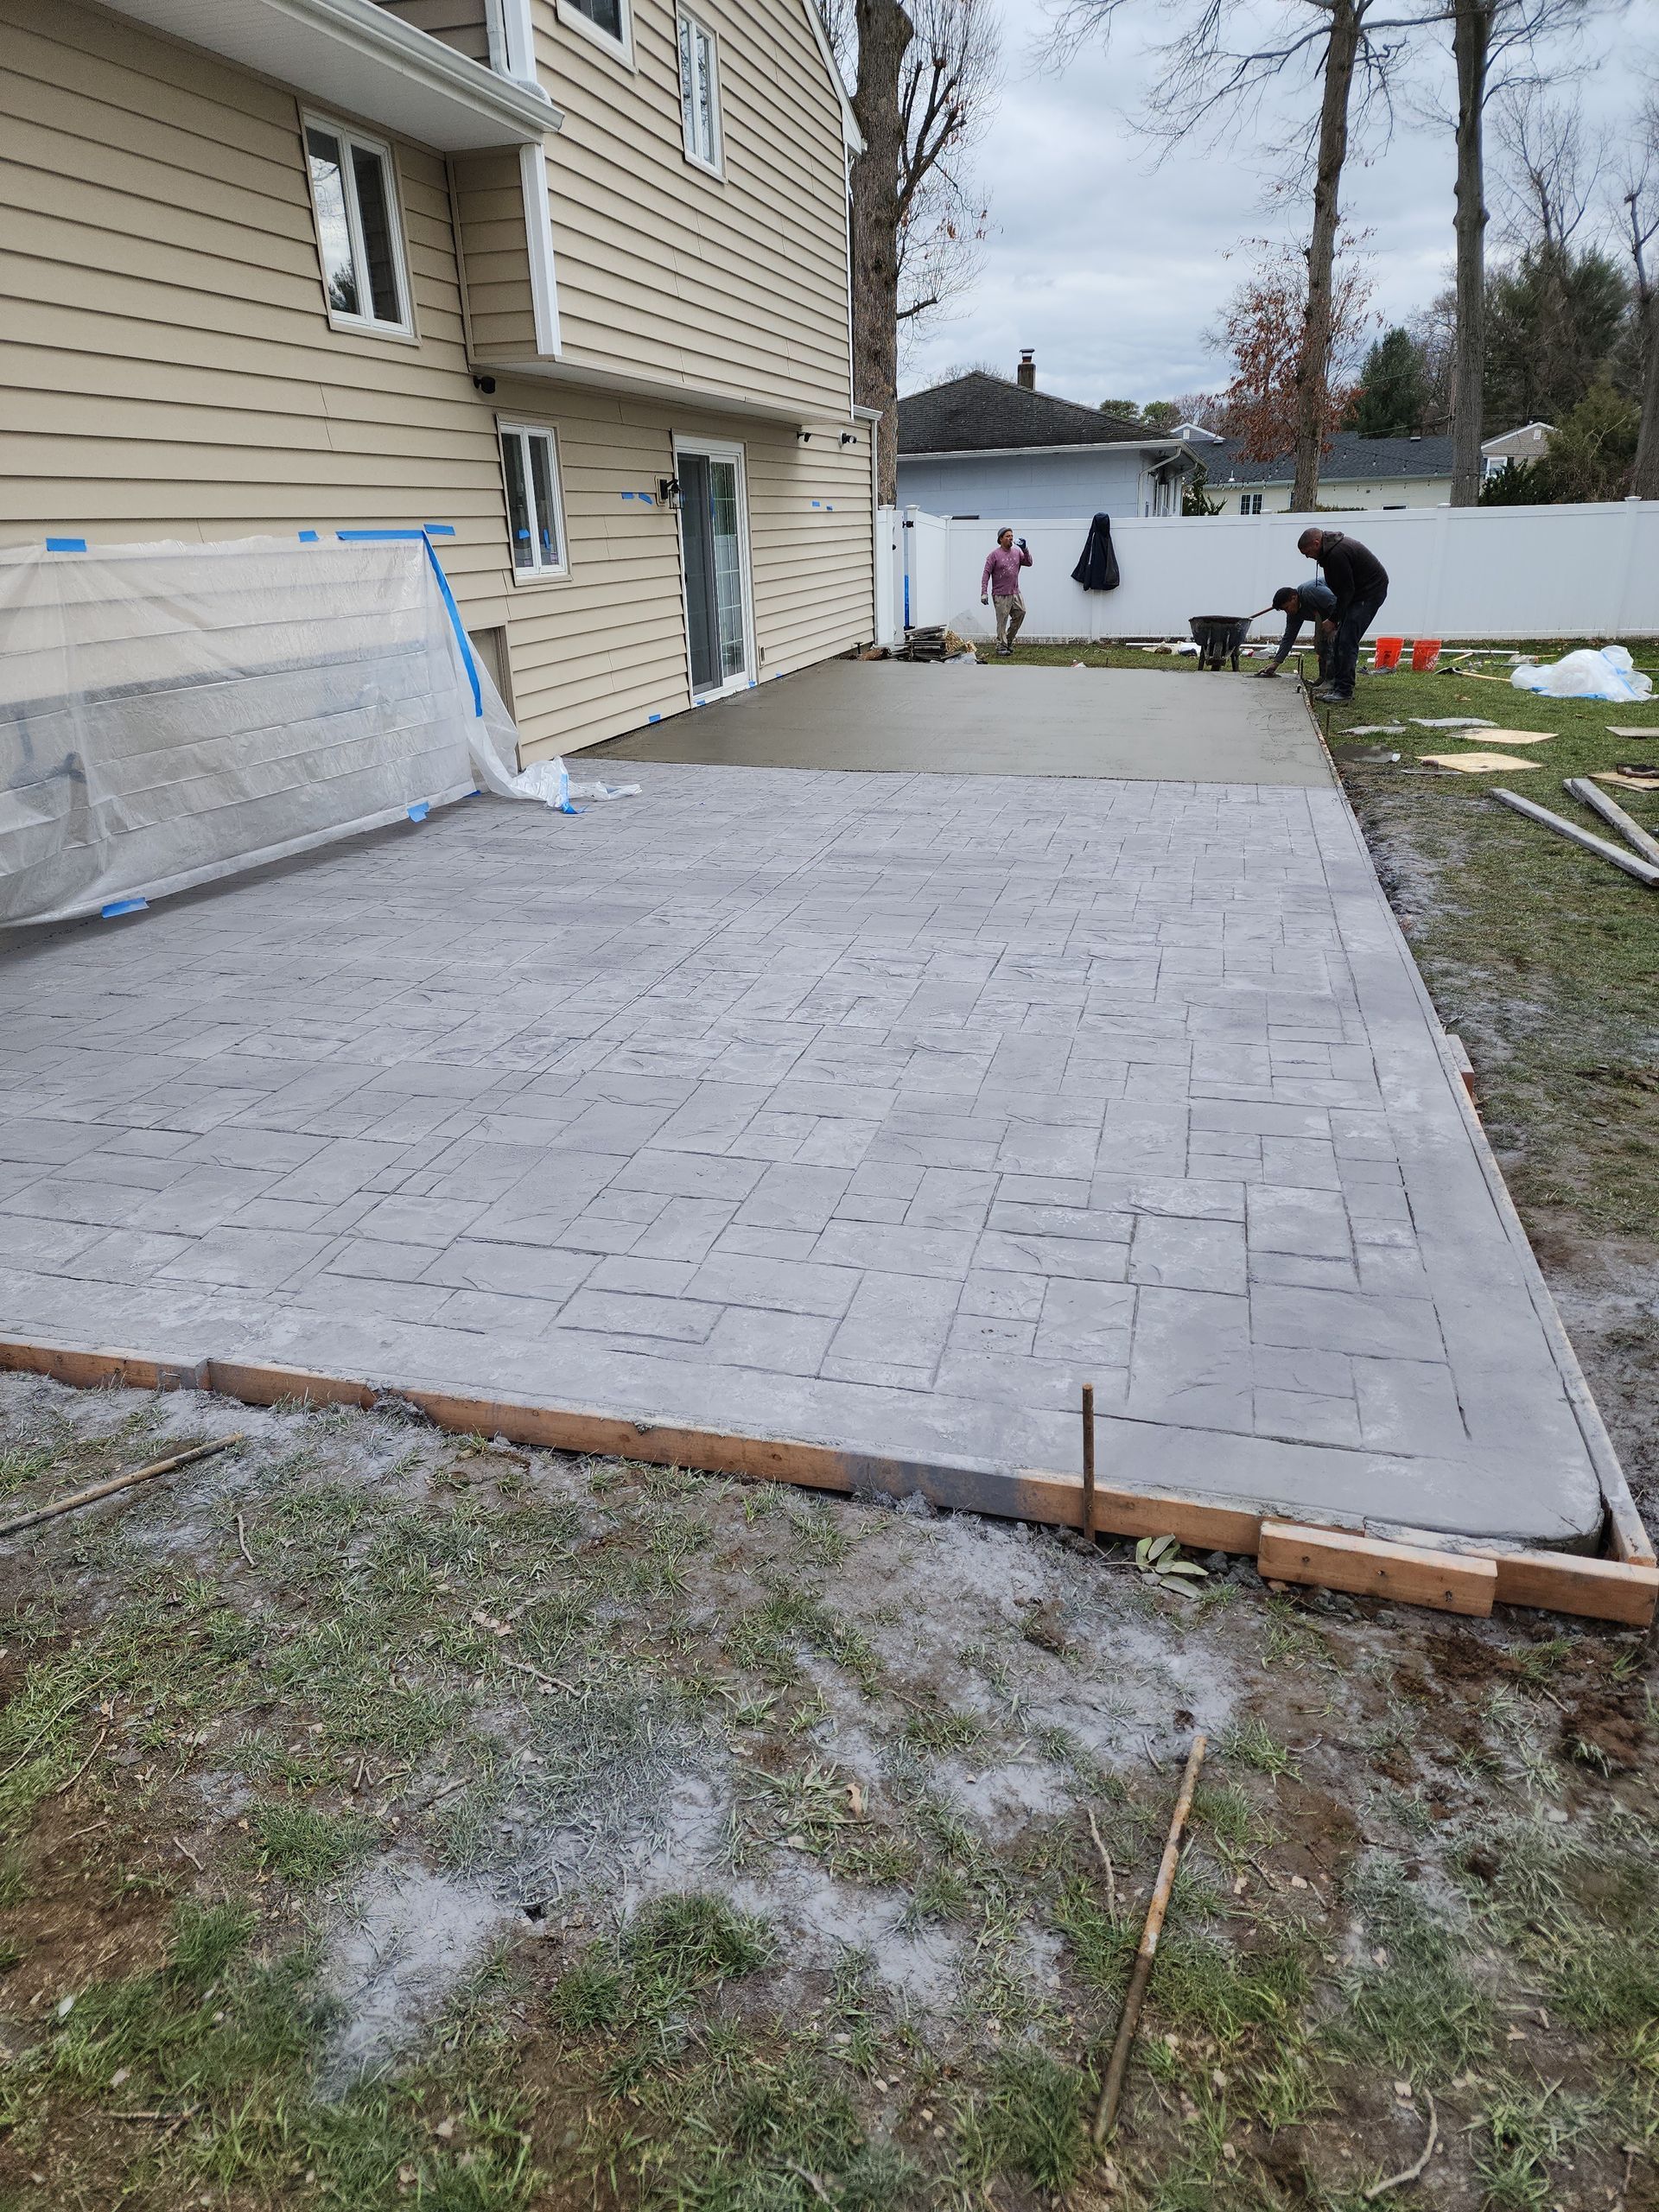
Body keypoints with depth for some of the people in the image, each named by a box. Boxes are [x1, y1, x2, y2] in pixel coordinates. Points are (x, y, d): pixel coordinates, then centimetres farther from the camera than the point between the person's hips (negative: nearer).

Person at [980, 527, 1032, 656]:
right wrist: (984, 592, -16)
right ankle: (1001, 646, 5)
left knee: (1020, 613, 3)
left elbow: (1029, 563, 9)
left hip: (1015, 592, 6)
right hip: (1001, 595, -6)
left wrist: (1025, 550, -7)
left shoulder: (1017, 552, 9)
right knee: (1002, 620, -4)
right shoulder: (995, 554, -7)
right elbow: (986, 573, -9)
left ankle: (1009, 640, 19)